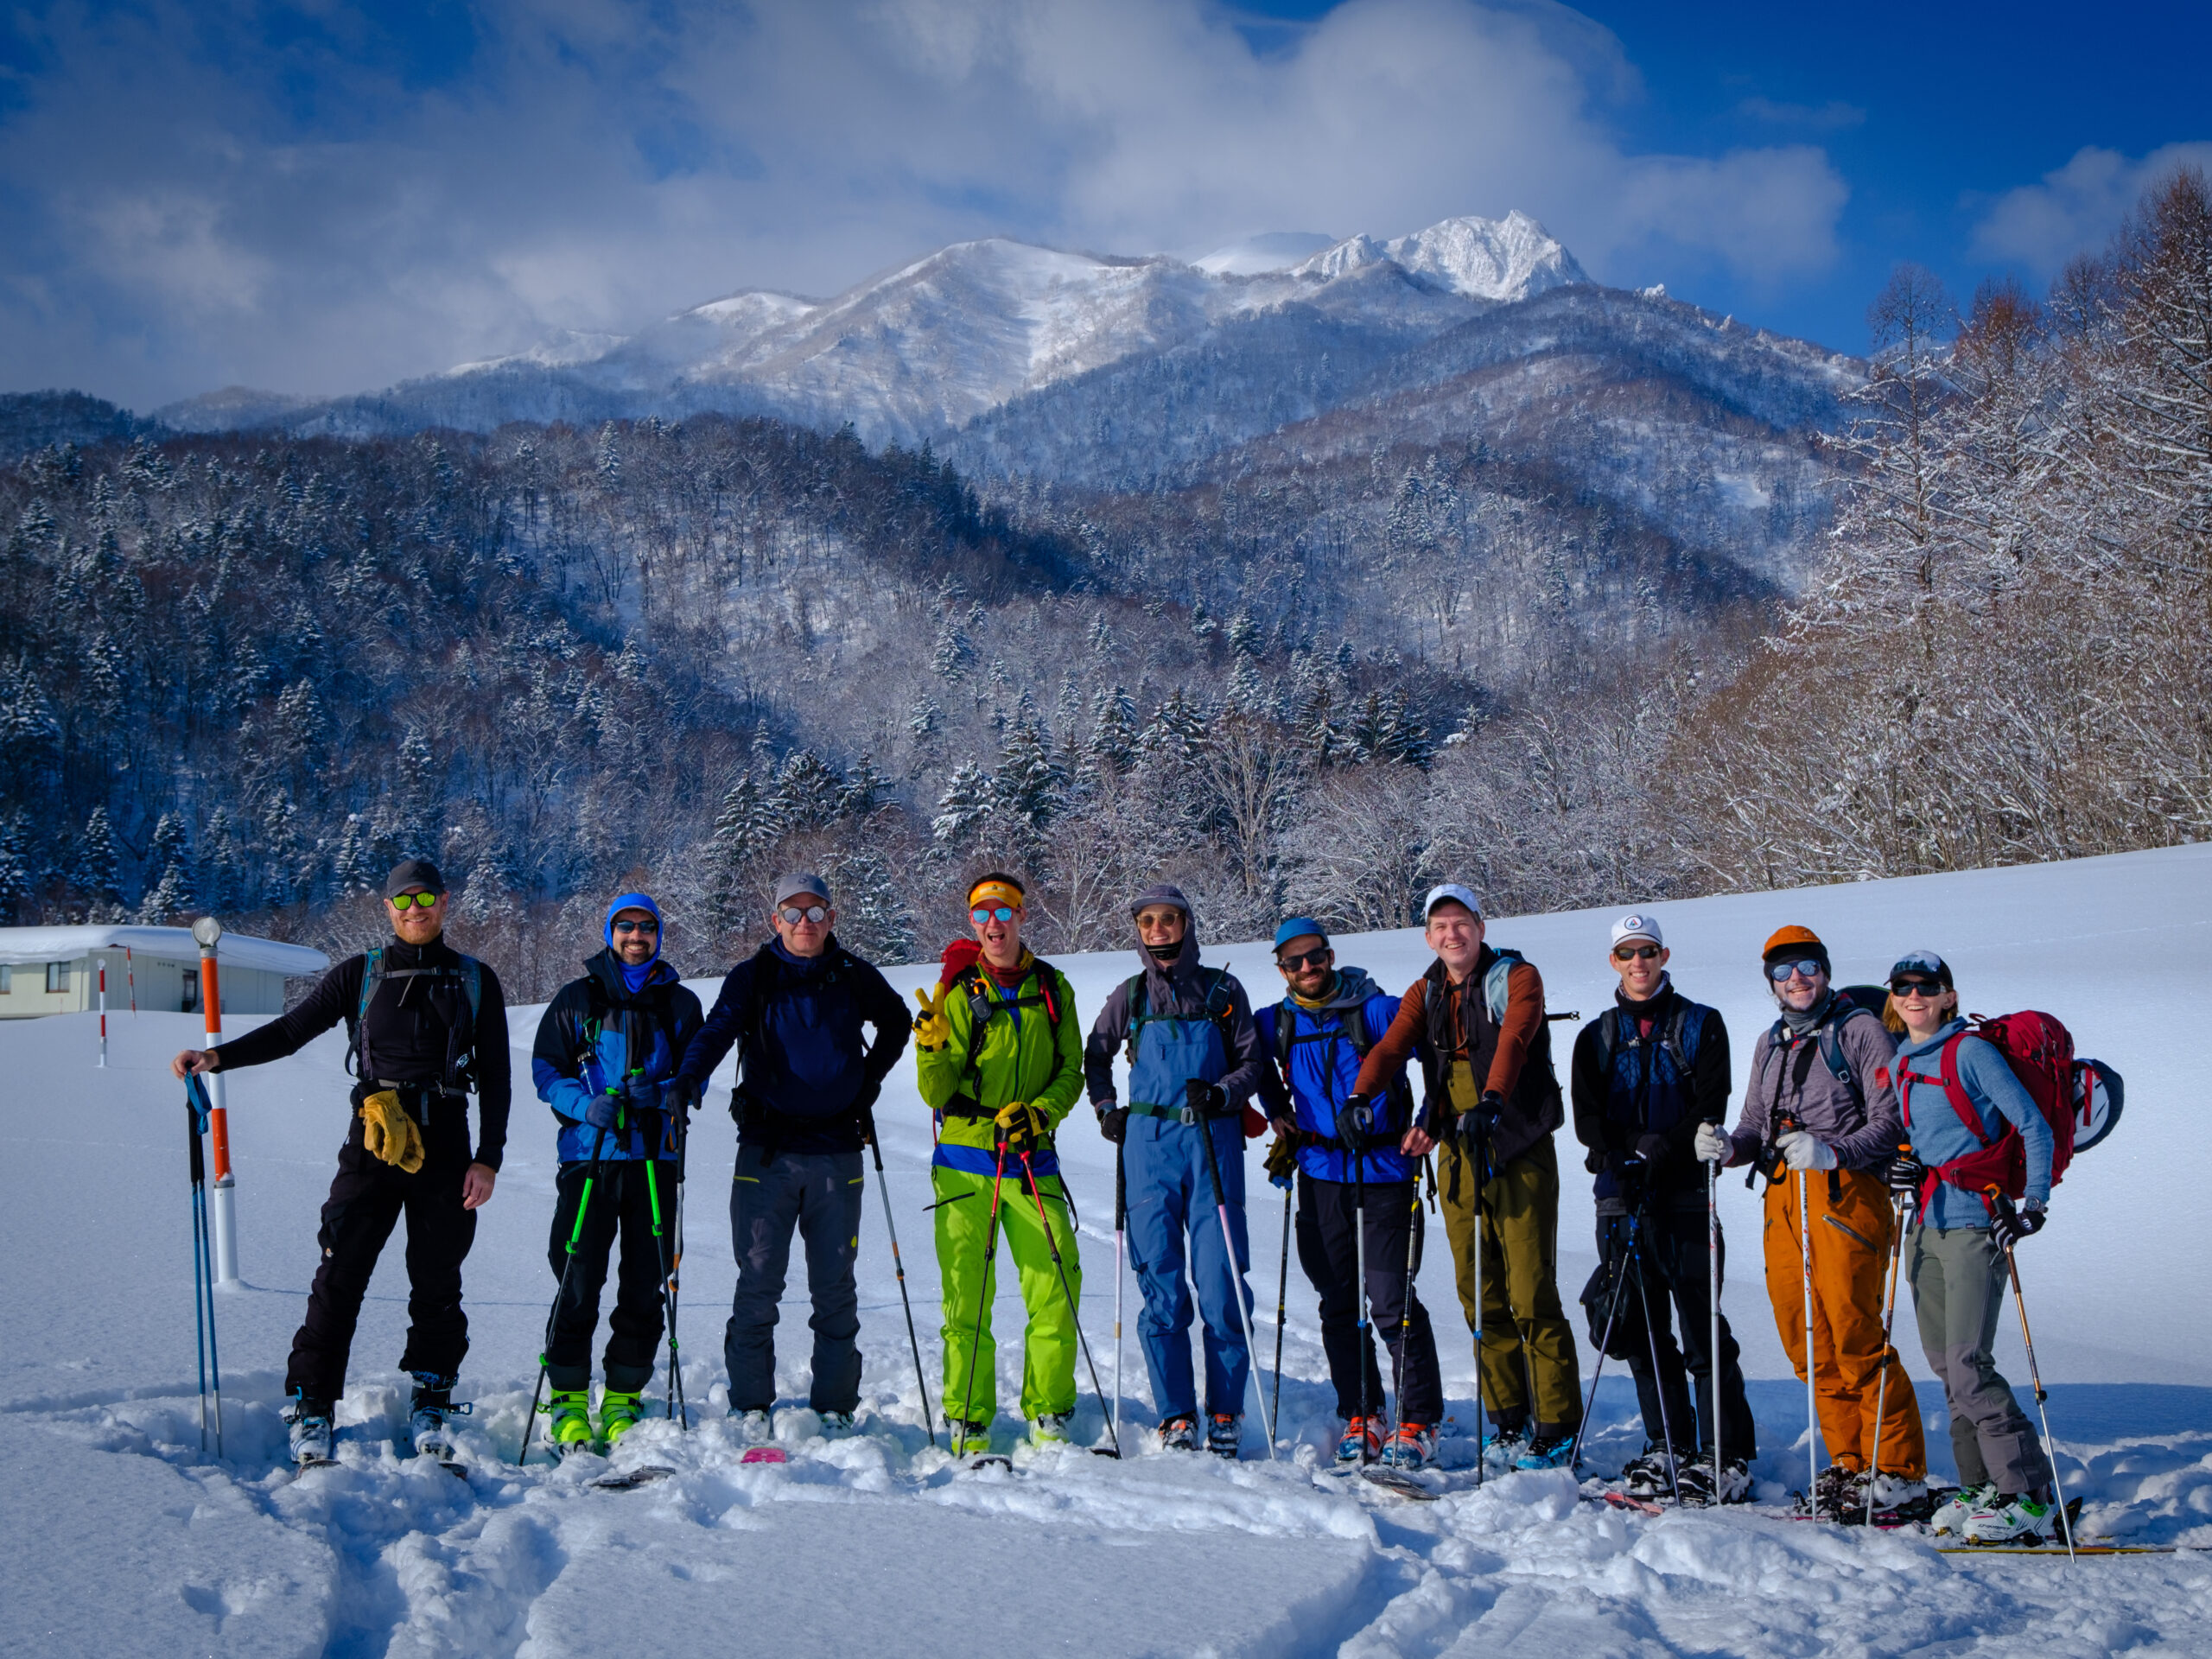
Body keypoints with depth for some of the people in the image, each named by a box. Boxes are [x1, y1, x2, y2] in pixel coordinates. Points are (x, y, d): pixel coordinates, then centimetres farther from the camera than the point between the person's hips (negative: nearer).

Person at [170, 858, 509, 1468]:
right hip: (373, 1143, 0)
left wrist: (488, 1158, 0)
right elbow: (291, 1030, 6)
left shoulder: (475, 981, 9)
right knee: (340, 1275, -7)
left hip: (445, 1146, 1)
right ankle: (313, 1409, -2)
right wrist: (217, 1057, -9)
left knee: (437, 1282, 4)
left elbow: (495, 1076, 8)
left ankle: (430, 1409, 16)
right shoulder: (360, 975, 9)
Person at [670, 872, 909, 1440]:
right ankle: (751, 1404, 6)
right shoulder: (752, 977, 1)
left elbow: (895, 1023, 26)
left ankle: (835, 1405, 13)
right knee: (759, 1281, -3)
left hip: (837, 1152, 2)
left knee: (835, 1286, 5)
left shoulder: (854, 977, 7)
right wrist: (688, 1077, -34)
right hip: (767, 1151, -2)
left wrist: (868, 1083, 14)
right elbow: (719, 1029, -15)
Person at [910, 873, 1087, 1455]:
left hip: (1033, 1161, 2)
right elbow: (935, 1093, -4)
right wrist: (932, 1047, -23)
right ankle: (969, 1421, 8)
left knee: (1057, 1290, -5)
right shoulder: (958, 993, 0)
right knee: (966, 1295, -2)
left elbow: (1072, 1073, 10)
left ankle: (1049, 1415, 8)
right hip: (965, 1162, -2)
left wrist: (1039, 1113, -9)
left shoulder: (1053, 989, 7)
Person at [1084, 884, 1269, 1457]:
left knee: (1221, 1282, -7)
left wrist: (1221, 1093, -11)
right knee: (1160, 1284, -1)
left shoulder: (1221, 991, 6)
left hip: (1213, 1141, -2)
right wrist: (1106, 1108, 13)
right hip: (1148, 1143, 2)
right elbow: (1095, 1055, 26)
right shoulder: (1130, 996, 12)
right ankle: (1176, 1415, 4)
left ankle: (1225, 1414, 3)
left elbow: (1254, 1061, 7)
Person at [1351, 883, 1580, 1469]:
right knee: (1479, 1295, 7)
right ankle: (1510, 1421, 17)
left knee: (1531, 1295, -8)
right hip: (1459, 1153, 5)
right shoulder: (1426, 994, 11)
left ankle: (1557, 1428, -1)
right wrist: (1359, 1098, -22)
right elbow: (1389, 1048, -3)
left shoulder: (1516, 979, -5)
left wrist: (1491, 1101, -40)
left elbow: (1513, 1041, -23)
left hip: (1519, 1152, -5)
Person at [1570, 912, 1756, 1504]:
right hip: (1621, 1198, 4)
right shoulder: (1598, 1037, 15)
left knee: (1703, 1332, -7)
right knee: (1642, 1331, 6)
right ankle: (1668, 1448, 16)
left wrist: (1659, 1152, -16)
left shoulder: (1700, 1026, 6)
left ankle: (1728, 1455, -2)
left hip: (1685, 1194, -4)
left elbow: (1709, 1107, -3)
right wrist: (1619, 1161, -12)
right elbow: (1586, 1115, 6)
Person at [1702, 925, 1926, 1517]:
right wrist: (1728, 1146, -2)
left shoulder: (1861, 1029, 0)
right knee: (1808, 1345, 4)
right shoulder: (1771, 1043, 21)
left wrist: (1831, 1151, -23)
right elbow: (1756, 1128, 21)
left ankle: (1900, 1471, -2)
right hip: (1783, 1197, 6)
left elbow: (1890, 1123, -8)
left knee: (1855, 1340, -10)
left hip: (1845, 1191, -6)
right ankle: (1851, 1464, 14)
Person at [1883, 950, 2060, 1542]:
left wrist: (2032, 1206, -16)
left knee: (1968, 1368, -14)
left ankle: (2032, 1498, -10)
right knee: (1945, 1365, 8)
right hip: (1925, 1226, 8)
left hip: (1973, 1224, -8)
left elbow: (2034, 1128, -9)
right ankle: (1981, 1486, 17)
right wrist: (1905, 1170, 4)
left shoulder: (1971, 1052, -8)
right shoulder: (1903, 1065, 14)